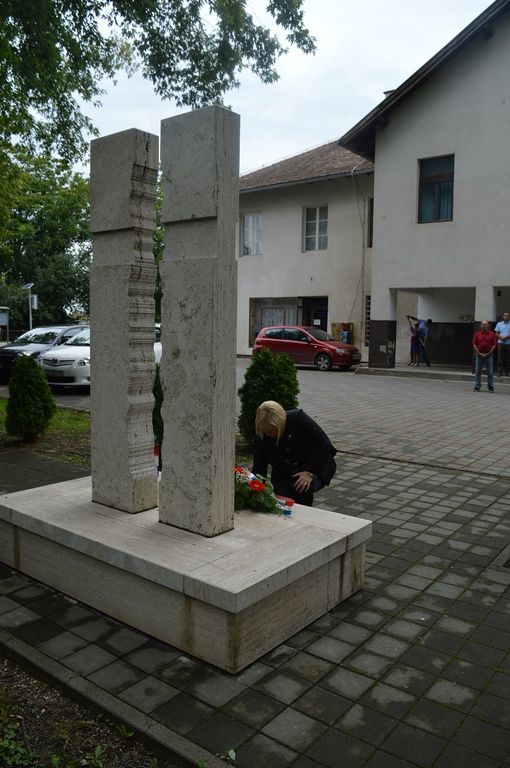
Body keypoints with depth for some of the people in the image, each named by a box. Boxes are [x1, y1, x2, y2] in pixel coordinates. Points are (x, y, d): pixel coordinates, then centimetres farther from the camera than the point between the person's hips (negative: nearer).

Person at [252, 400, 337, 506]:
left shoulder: (299, 419, -26)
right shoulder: (262, 438, -15)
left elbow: (323, 443, -23)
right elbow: (258, 469, -12)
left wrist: (311, 472, -27)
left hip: (315, 466, -3)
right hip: (285, 473, 3)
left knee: (301, 488, -30)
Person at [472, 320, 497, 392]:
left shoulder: (492, 334, 3)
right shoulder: (477, 334, 4)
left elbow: (494, 345, 0)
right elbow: (474, 345, 1)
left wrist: (488, 353, -8)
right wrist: (480, 353, -8)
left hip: (489, 355, -1)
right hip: (479, 355, 1)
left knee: (490, 372, 2)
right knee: (478, 372, 4)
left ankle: (490, 387, 10)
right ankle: (477, 387, 11)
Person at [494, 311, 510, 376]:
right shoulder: (499, 324, 9)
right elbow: (496, 333, 7)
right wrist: (501, 337, -11)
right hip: (500, 343, 1)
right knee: (500, 358, -2)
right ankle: (499, 371, 1)